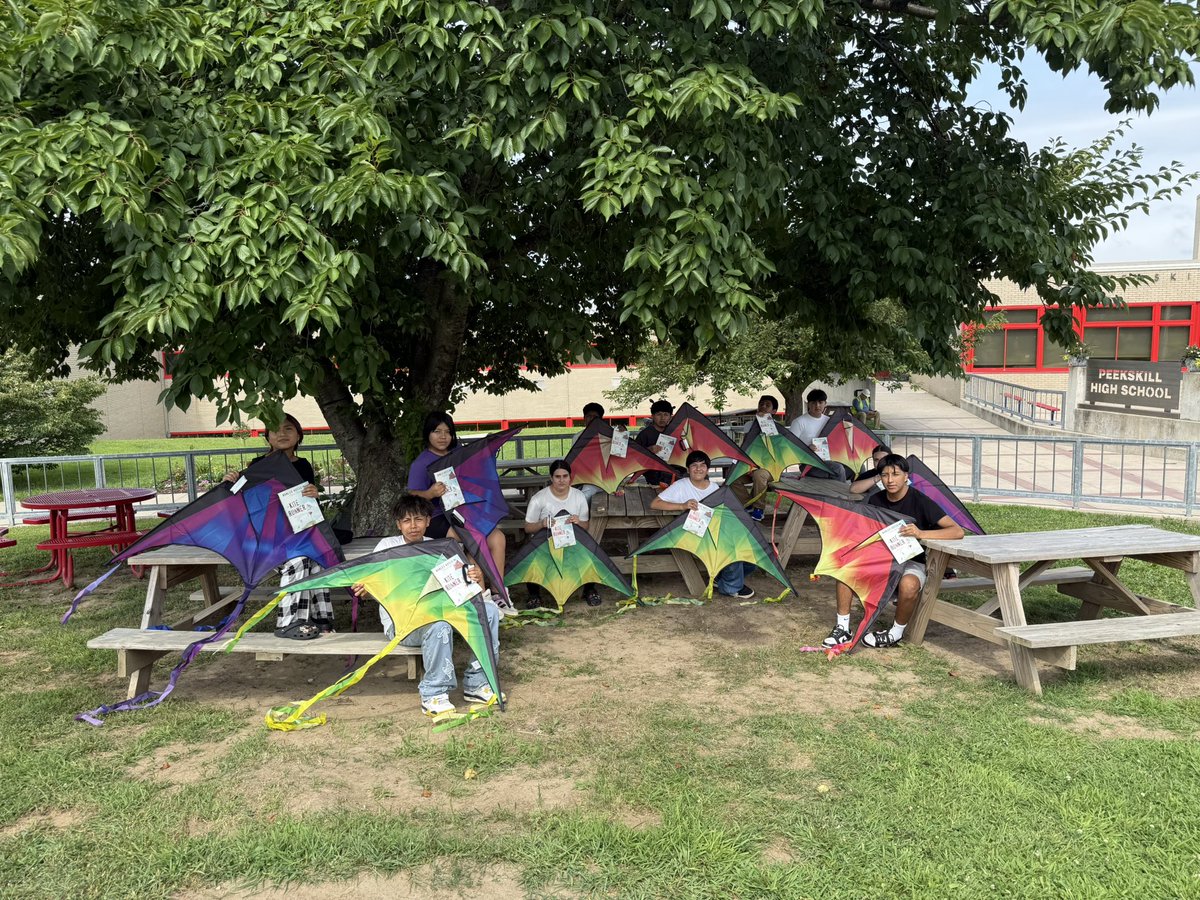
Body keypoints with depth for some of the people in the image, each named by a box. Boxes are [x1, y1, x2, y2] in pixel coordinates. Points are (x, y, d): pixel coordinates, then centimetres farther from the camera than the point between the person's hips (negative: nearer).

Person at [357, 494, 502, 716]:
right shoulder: (388, 546, 5)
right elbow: (371, 580, -4)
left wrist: (477, 579, -19)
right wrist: (366, 588, -30)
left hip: (437, 612, 4)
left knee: (488, 609, -18)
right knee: (439, 622, -38)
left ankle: (475, 683, -11)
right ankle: (434, 694, -25)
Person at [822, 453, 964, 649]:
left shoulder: (920, 501, -15)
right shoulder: (876, 501, 1)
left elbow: (958, 532, -23)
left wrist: (921, 533, -37)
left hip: (913, 562, -5)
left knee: (908, 585, -38)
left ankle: (896, 634, -10)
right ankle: (843, 628, -11)